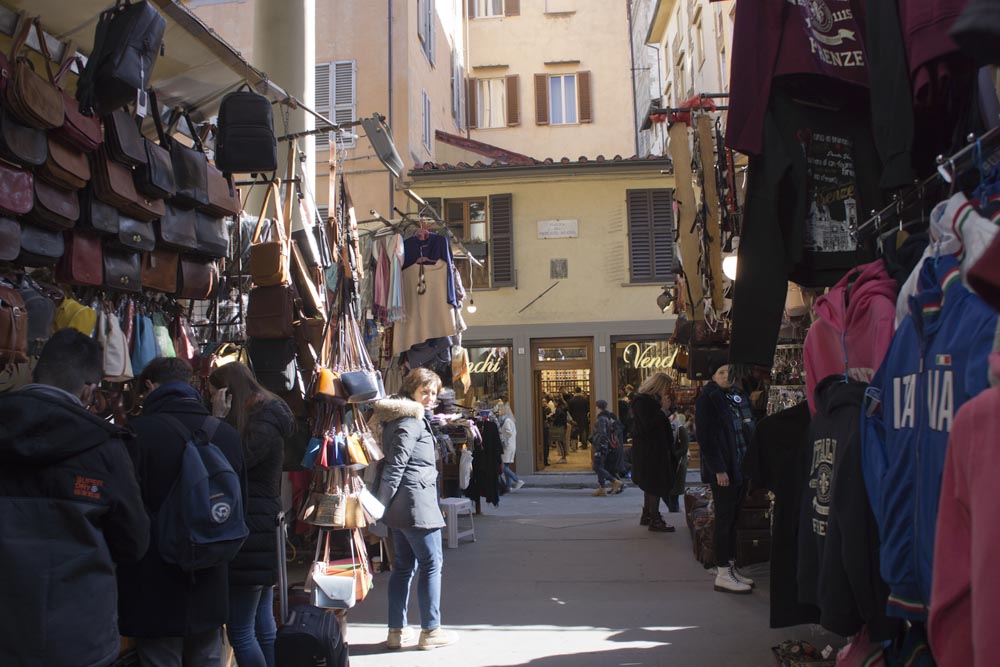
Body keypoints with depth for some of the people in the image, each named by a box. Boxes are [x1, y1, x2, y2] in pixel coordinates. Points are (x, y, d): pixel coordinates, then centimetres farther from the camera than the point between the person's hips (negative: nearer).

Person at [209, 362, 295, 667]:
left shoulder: (263, 426, -14)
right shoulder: (267, 419, 15)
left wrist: (219, 419, -16)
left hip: (251, 535, -10)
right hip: (261, 531, 10)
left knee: (240, 631, -5)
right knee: (263, 627, 15)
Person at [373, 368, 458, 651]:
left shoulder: (410, 418, 18)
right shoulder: (411, 421, -14)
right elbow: (396, 463, -19)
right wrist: (382, 502, -18)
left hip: (401, 507, 10)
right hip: (416, 503, -10)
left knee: (403, 566, 13)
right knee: (431, 564, -1)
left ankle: (396, 630, 17)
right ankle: (431, 631, 5)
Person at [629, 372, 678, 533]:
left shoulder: (651, 399, 13)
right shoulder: (641, 401, -16)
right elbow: (648, 424, -24)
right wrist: (662, 407, -22)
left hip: (655, 448, 10)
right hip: (648, 450, -10)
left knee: (651, 485, 16)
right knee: (656, 485, -7)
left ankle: (647, 515, 25)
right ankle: (655, 520, -2)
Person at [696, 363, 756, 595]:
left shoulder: (739, 396, 13)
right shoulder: (708, 399, -9)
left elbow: (749, 430, 18)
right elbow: (706, 437, -14)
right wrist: (718, 469, -19)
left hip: (740, 469, 7)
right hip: (722, 471, -7)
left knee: (732, 517, 13)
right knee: (724, 519, -3)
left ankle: (730, 566, 21)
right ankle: (723, 574, 3)